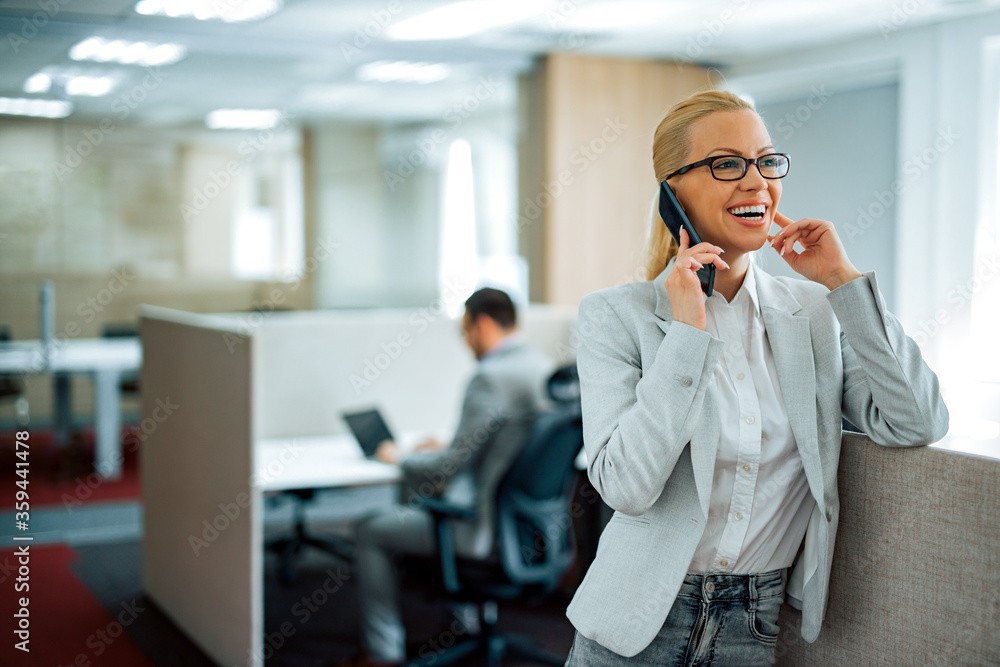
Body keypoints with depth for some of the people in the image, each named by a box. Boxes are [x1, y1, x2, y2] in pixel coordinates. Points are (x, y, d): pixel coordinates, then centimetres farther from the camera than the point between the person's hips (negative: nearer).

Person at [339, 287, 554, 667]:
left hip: (490, 531, -9)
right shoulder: (547, 368, 5)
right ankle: (469, 623, 38)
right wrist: (447, 449, 19)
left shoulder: (490, 377, -22)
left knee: (372, 534, 6)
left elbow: (450, 468, -19)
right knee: (420, 503, 33)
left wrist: (399, 458, 0)